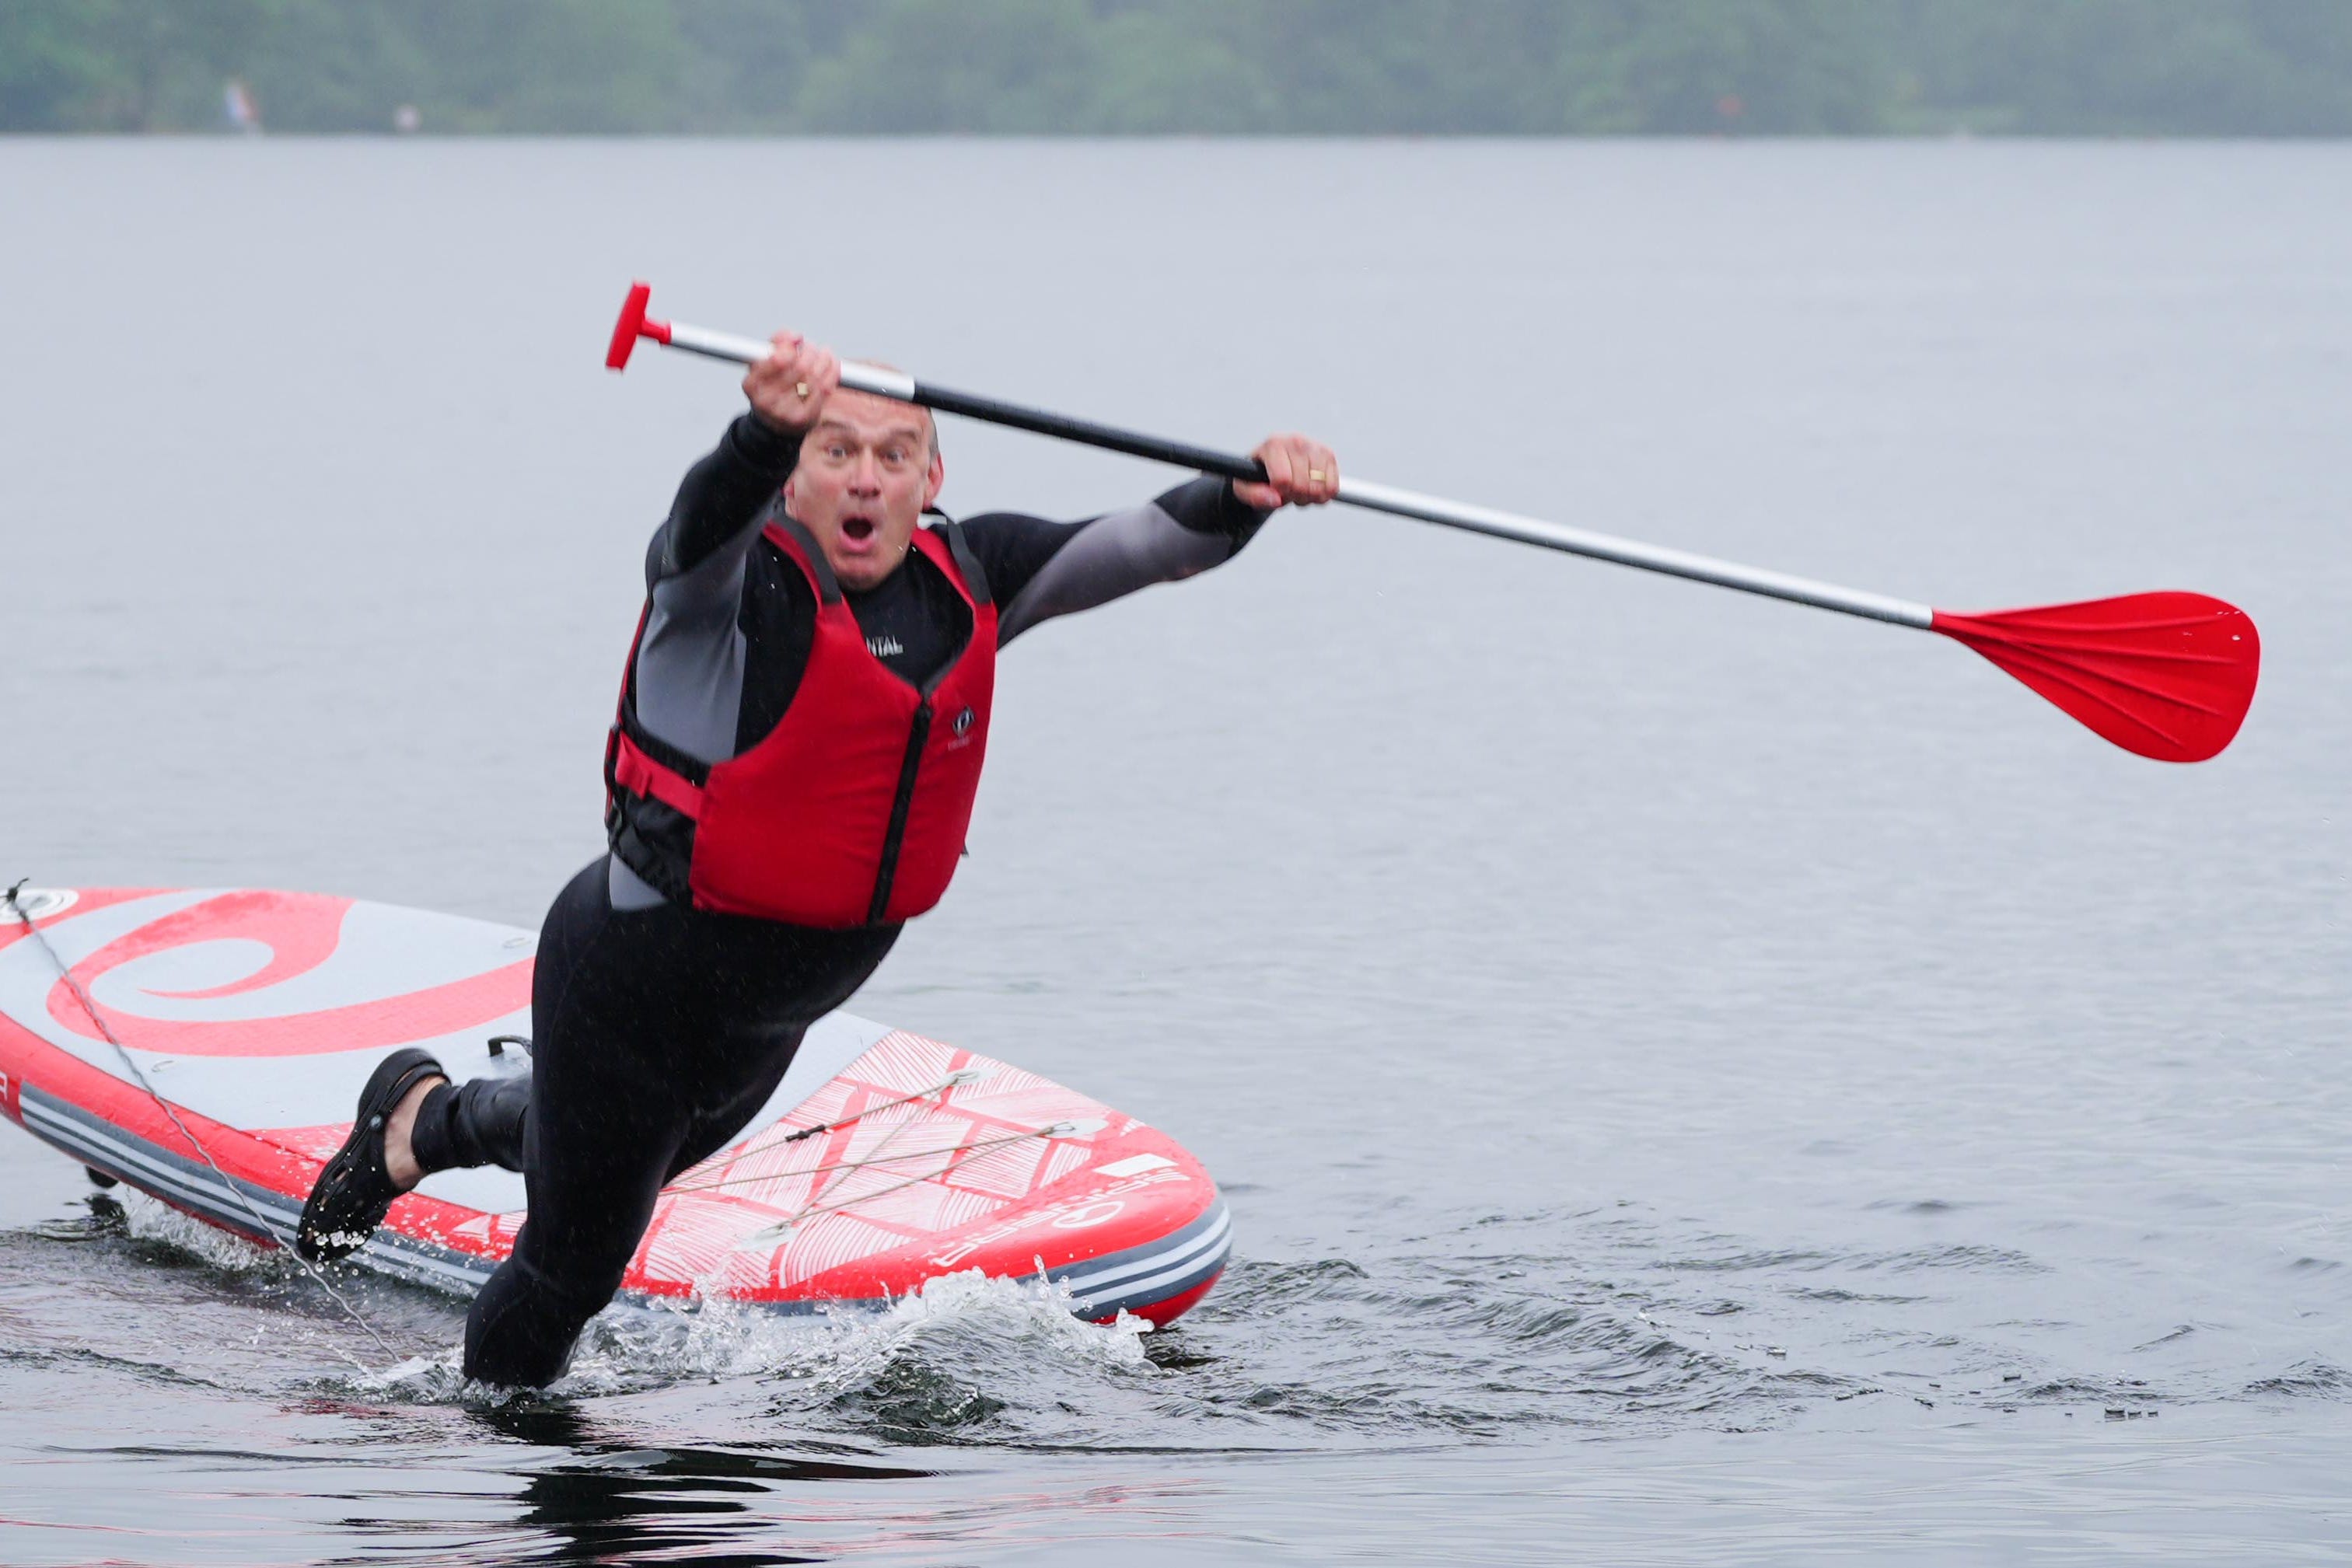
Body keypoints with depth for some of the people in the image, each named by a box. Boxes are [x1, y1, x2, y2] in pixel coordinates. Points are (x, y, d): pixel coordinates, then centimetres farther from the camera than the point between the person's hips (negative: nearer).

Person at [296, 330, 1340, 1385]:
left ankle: (426, 1121, 61)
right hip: (636, 978, -7)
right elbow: (705, 523, -48)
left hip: (774, 1010, 7)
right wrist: (767, 429, -71)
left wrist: (1248, 495, -33)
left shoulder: (966, 586, -6)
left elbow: (1147, 546, -11)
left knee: (641, 1159, 34)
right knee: (574, 1268, 9)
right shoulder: (741, 581, -24)